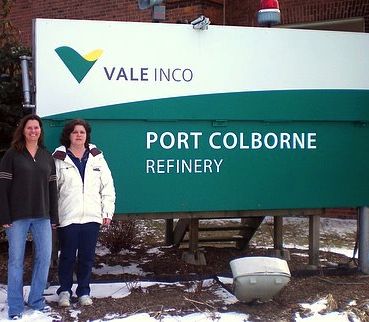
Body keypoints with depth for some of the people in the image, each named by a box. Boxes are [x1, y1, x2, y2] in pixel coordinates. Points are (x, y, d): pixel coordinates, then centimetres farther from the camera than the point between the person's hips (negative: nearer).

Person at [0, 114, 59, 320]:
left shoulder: (47, 157, 11)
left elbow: (52, 188, 11)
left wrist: (54, 216, 7)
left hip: (42, 216, 4)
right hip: (18, 217, -4)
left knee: (45, 256, 5)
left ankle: (37, 300, 21)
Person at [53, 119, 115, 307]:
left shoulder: (97, 157, 8)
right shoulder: (59, 159, 2)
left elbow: (107, 187, 8)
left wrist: (108, 212, 3)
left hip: (92, 217, 2)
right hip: (67, 217, -2)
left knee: (87, 256, 8)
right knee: (67, 256, 6)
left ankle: (84, 292, 23)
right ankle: (65, 291, 23)